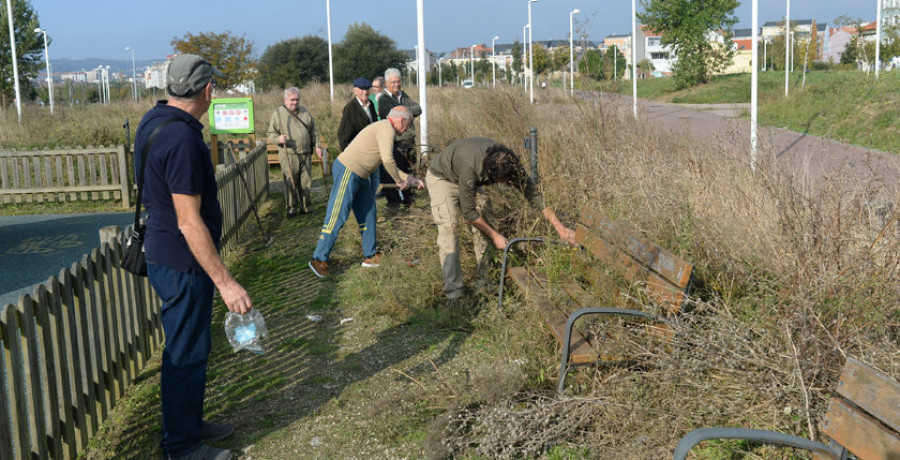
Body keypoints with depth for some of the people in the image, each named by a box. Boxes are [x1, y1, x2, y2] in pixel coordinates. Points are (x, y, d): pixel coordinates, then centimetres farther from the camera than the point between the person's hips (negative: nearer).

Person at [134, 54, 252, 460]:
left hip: (163, 253, 10)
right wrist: (225, 283, -25)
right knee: (186, 354, 3)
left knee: (186, 348, 22)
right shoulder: (182, 140, -26)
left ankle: (189, 424, 38)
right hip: (182, 263, -10)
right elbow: (189, 223, -27)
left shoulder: (154, 119, 5)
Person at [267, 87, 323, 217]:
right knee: (291, 183, -2)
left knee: (306, 182, 6)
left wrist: (317, 146, 9)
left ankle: (305, 207, 17)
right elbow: (271, 134, 1)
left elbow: (313, 132, 19)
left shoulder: (305, 112, 15)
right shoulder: (278, 114, 1)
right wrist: (279, 139, -20)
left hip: (306, 154, 4)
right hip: (288, 155, -4)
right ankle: (291, 208, 7)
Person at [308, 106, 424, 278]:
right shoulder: (386, 128, -13)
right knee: (337, 216, -8)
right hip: (347, 171, -11)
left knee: (368, 213, 13)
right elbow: (388, 160, -24)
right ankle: (319, 259, -3)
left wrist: (410, 179, 27)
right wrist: (399, 180, -9)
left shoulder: (384, 129, 19)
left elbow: (387, 163, 26)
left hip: (359, 176, 11)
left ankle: (370, 256, 21)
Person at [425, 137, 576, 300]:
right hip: (441, 178, -6)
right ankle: (453, 292, -18)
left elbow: (532, 191, -17)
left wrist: (559, 227, -18)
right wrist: (494, 236, -23)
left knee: (481, 224, -5)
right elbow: (468, 212, -32)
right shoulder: (470, 167, -43)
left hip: (472, 180, 6)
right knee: (449, 226, -19)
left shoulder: (508, 162, -26)